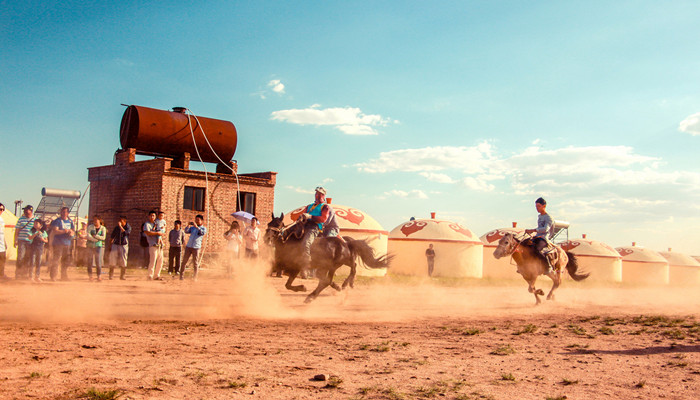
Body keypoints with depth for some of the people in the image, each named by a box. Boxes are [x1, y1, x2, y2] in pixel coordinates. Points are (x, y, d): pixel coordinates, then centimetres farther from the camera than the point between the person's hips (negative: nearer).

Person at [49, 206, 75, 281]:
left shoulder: (70, 222, 18)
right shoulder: (57, 221, 0)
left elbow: (73, 232, 20)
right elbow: (55, 231, -11)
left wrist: (71, 232, -3)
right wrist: (64, 231, -16)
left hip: (67, 244, 6)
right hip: (58, 243, -6)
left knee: (66, 261, 7)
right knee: (56, 260, -11)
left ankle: (64, 277, 15)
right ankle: (53, 277, -10)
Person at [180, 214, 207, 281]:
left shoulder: (203, 228, 6)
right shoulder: (192, 227, 17)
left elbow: (203, 232, -15)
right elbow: (186, 231, 6)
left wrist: (196, 226, -21)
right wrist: (188, 225, -9)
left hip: (196, 248, -4)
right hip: (188, 246, 4)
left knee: (196, 263, -2)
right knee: (184, 261, 2)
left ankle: (195, 277, 4)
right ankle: (181, 275, 9)